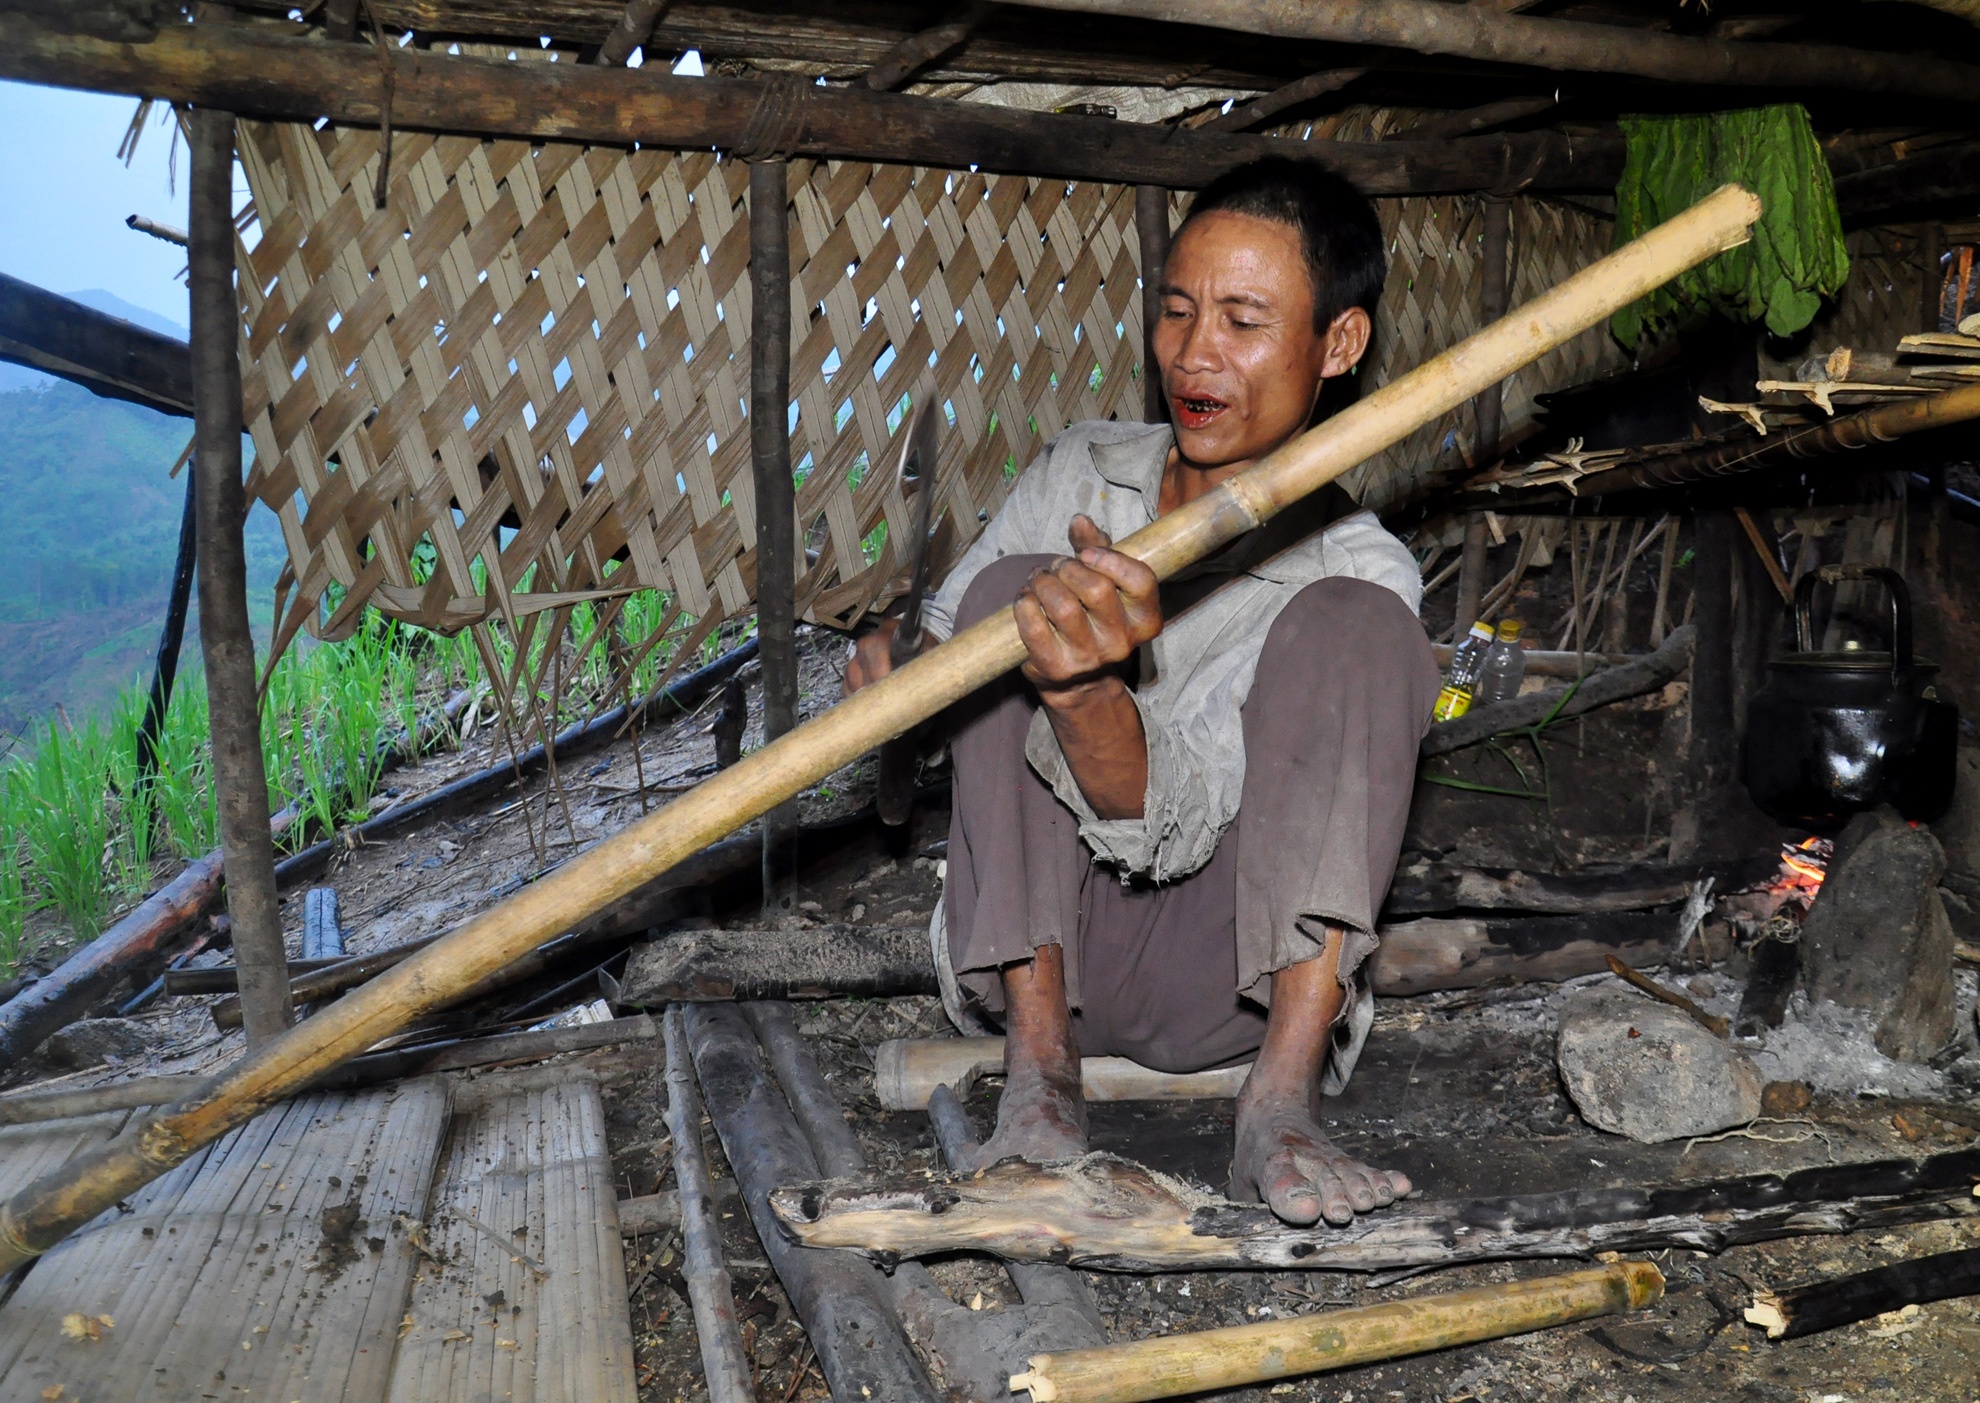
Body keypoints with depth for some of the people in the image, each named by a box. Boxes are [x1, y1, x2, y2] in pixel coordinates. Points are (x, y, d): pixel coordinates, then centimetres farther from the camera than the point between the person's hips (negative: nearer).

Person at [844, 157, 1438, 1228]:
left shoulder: (1357, 567, -10)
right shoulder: (1078, 475, 4)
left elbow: (1173, 827, -23)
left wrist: (1086, 691, -44)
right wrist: (896, 668, -13)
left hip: (1223, 979, -3)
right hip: (1031, 951, 3)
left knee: (1351, 623, -21)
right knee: (1010, 587, -18)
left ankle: (1281, 1105, -30)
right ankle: (1039, 1073, -20)